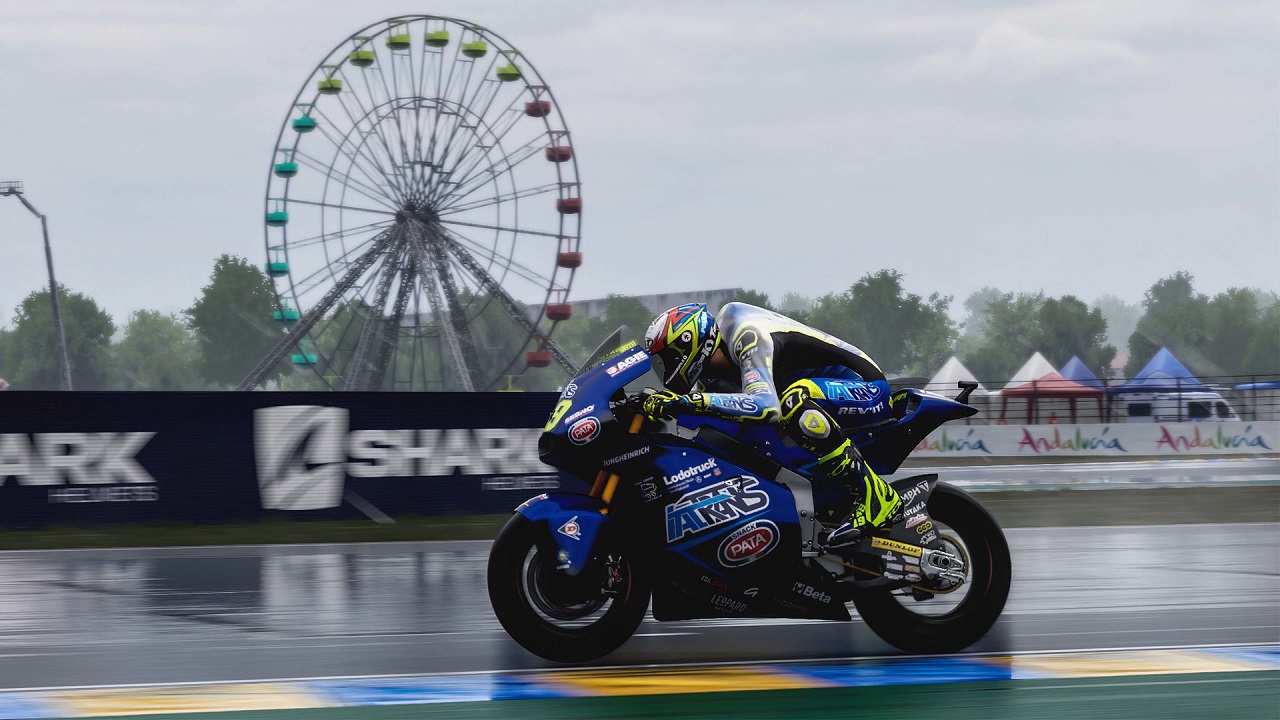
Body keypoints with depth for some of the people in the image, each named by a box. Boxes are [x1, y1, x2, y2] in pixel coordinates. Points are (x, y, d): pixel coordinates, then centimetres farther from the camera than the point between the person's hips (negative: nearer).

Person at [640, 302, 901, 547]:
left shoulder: (747, 337, -26)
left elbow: (766, 405, -41)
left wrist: (686, 402, -44)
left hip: (868, 387, -10)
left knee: (794, 399, -37)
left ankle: (875, 496, -29)